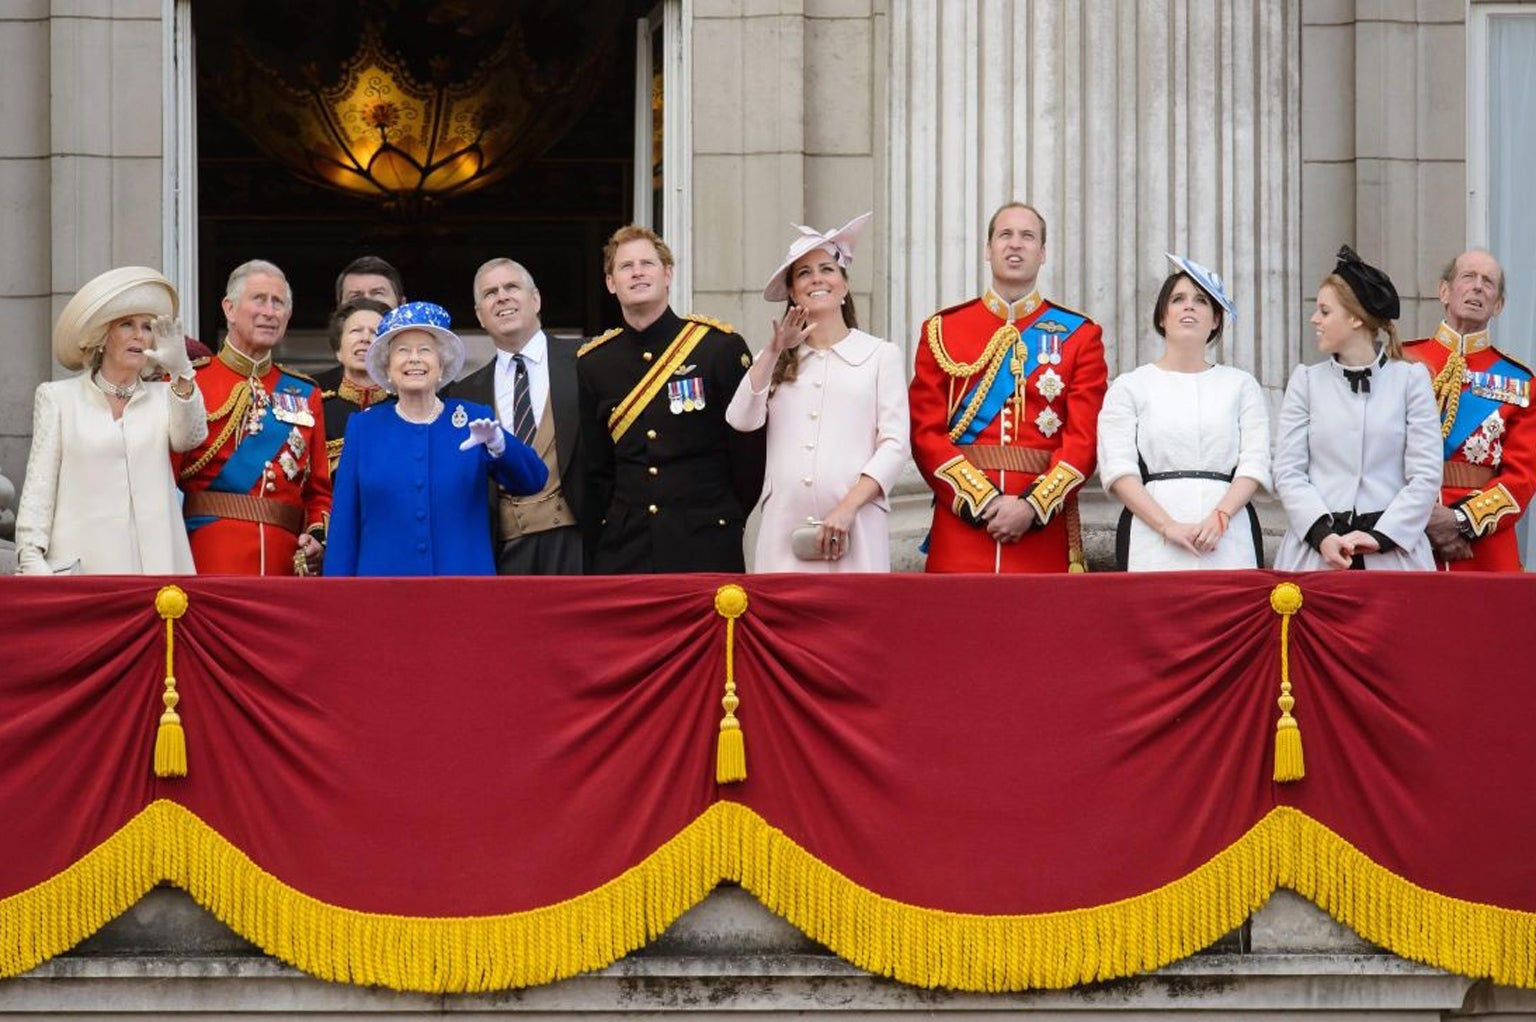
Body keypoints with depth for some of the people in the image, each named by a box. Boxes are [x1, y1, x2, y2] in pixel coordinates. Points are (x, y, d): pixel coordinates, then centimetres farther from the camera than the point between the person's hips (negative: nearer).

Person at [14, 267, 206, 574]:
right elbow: (39, 484, 6)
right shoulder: (57, 398, 12)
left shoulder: (163, 397, 16)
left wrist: (181, 373, -23)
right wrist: (31, 555, -8)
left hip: (153, 560, 1)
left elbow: (190, 437, -6)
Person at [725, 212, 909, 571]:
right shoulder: (777, 360, 17)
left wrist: (847, 508, -11)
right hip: (784, 529, 2)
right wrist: (775, 350, -3)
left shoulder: (881, 354, 8)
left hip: (855, 529, -2)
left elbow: (894, 445, 1)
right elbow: (741, 420, 2)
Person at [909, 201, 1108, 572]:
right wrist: (982, 500, -11)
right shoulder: (941, 330, 10)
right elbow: (926, 432, 2)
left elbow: (1086, 437, 1)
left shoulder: (1079, 336, 9)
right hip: (961, 522, 0)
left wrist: (1032, 506, -13)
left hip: (1044, 527, 0)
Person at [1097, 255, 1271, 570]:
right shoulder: (1130, 387, 12)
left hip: (1229, 539, 1)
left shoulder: (1240, 385, 17)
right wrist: (1169, 526, -12)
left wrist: (1220, 517, -12)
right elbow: (1117, 470, 1)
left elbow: (1255, 463, 6)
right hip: (1153, 541, -1)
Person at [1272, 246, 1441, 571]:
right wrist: (1322, 534, -12)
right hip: (1315, 551, 1)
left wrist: (1379, 537, -11)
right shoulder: (1306, 381, 10)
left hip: (1394, 550, -1)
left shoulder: (1410, 379, 5)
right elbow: (1288, 473, 3)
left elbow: (1426, 476, -1)